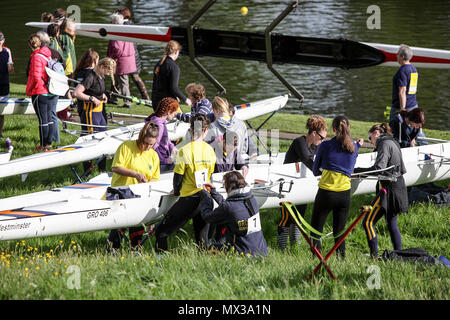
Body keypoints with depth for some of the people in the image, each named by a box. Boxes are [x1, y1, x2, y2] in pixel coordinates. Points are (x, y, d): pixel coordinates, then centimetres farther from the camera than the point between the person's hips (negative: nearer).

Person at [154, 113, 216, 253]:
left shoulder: (185, 151, -15)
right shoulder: (210, 150, 0)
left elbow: (178, 176, -9)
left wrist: (176, 191, 11)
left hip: (189, 199, -5)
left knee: (161, 232, 4)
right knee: (202, 239, 14)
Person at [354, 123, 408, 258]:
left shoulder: (385, 144, -12)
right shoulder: (393, 143, 18)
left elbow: (379, 168, -23)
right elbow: (402, 170, 25)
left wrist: (356, 171, -21)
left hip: (389, 189, -10)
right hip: (398, 185, 10)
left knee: (368, 222, -12)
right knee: (391, 224, 16)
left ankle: (374, 256, -16)